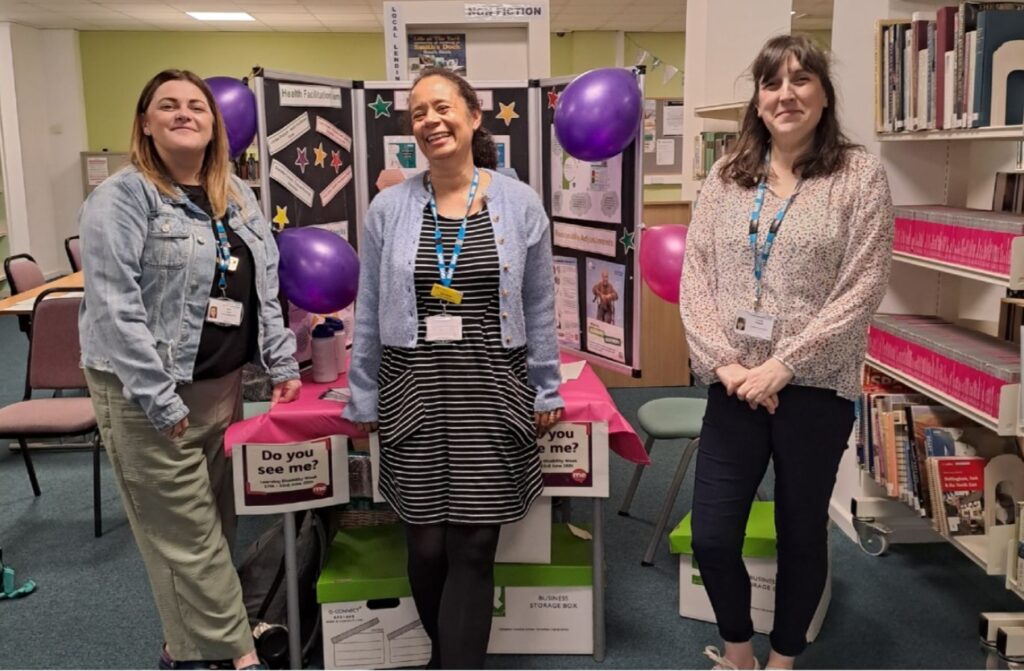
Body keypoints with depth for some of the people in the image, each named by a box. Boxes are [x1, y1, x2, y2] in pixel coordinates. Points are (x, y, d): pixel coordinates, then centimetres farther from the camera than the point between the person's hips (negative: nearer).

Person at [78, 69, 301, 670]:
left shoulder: (239, 196, 12)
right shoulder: (121, 197, -9)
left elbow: (266, 288, 15)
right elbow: (112, 306, -17)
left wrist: (282, 364, 9)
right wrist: (160, 399, -20)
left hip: (223, 385, 7)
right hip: (151, 393, -7)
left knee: (215, 523, 14)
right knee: (185, 533, 0)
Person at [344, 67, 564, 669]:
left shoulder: (520, 203, 1)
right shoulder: (389, 208, 2)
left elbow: (540, 307, 6)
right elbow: (369, 313, 6)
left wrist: (546, 390, 6)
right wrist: (363, 398, 7)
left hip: (491, 393, -1)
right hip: (412, 394, 1)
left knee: (472, 548, 2)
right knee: (427, 545, 8)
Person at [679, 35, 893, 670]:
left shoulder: (861, 174, -4)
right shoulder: (727, 177, 5)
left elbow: (863, 289, -10)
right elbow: (695, 277, 2)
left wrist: (781, 365, -15)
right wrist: (723, 361, -10)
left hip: (816, 388, -2)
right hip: (734, 388, 3)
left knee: (801, 533, 13)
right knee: (711, 538, 5)